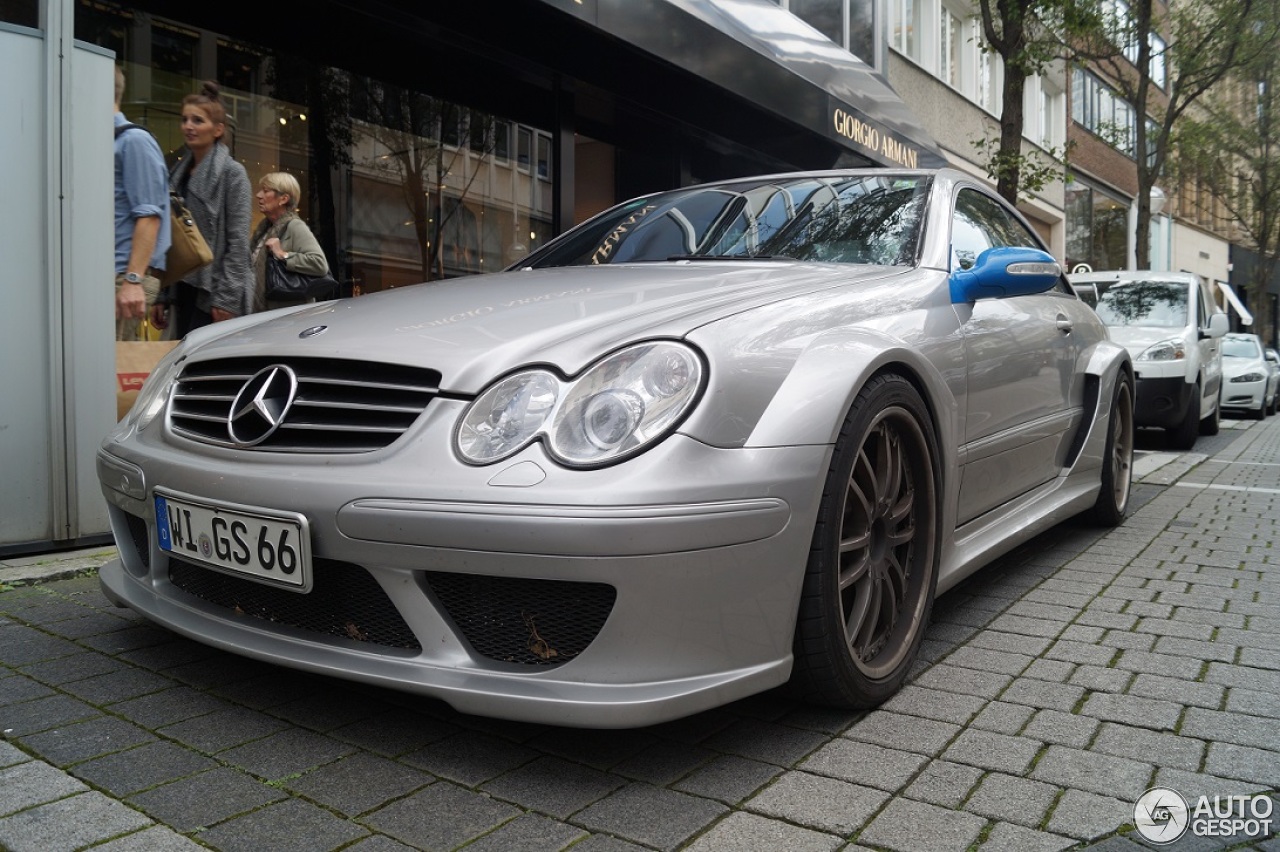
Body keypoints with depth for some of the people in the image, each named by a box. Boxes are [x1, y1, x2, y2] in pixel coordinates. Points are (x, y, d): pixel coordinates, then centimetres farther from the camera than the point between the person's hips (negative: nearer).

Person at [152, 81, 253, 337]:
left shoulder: (232, 173, -5)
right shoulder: (179, 173, 15)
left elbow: (238, 241, -12)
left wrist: (226, 300, -17)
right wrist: (162, 296, 13)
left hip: (212, 295, -7)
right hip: (183, 288, 7)